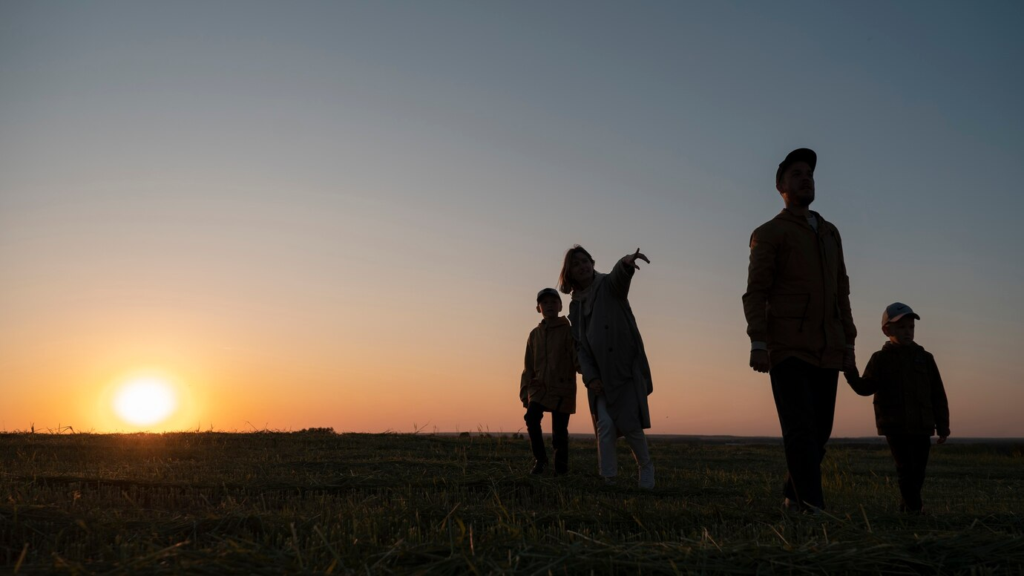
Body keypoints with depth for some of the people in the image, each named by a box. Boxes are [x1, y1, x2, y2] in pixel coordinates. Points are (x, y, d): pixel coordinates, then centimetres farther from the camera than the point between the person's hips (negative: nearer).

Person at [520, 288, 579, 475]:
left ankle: (561, 466, 16)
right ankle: (540, 459, 0)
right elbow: (529, 366, 14)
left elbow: (578, 359, -8)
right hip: (539, 387, 3)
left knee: (559, 429, -5)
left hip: (562, 389, -3)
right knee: (532, 418, -18)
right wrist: (524, 391, 10)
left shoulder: (568, 331, -1)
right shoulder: (535, 334, 12)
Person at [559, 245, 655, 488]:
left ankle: (646, 468, 15)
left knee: (630, 423, -9)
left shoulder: (609, 285, 2)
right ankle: (608, 478, -3)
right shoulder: (576, 306, 12)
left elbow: (620, 275, -24)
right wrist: (589, 376, -8)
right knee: (605, 424, -10)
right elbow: (579, 345, 8)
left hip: (626, 366, -3)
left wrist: (626, 262, -49)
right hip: (599, 373, 3)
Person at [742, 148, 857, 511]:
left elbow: (841, 293, 20)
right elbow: (755, 293, -8)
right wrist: (757, 343, -20)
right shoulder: (768, 233, 1)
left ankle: (794, 495, 22)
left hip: (826, 351, 6)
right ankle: (813, 508, -17)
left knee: (819, 430, 5)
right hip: (787, 348, -6)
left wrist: (848, 344, 12)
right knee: (800, 428, -15)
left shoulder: (830, 233, 20)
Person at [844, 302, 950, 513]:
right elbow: (865, 388, 0)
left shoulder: (925, 358, 9)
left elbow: (938, 395, 10)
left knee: (918, 470, 7)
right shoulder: (880, 359, 3)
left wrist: (943, 426, 8)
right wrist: (851, 373, -19)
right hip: (894, 426, -3)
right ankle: (913, 506, -6)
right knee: (905, 467, -11)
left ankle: (907, 504, 24)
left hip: (921, 426, 3)